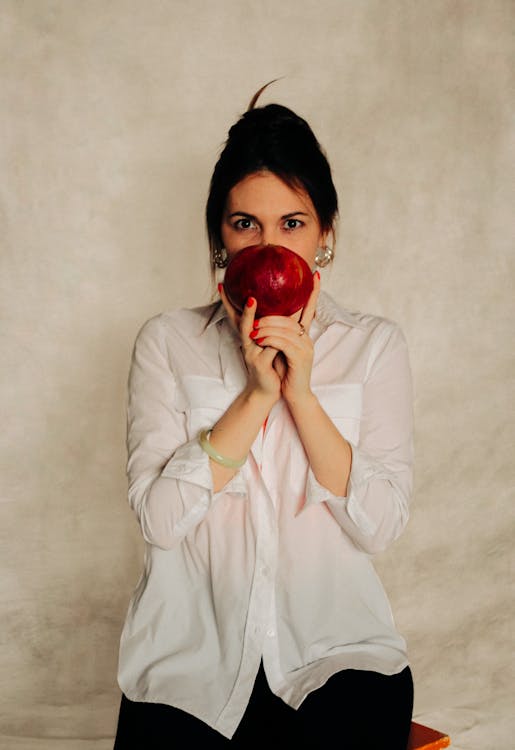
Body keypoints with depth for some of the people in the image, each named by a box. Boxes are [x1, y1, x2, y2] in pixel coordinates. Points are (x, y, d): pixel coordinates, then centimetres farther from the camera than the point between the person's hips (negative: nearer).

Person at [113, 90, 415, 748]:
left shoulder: (374, 345, 7)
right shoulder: (169, 341, 6)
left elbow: (379, 526, -3)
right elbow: (158, 516, -6)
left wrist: (301, 391, -12)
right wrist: (256, 393, -13)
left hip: (334, 645, 1)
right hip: (193, 647, 0)